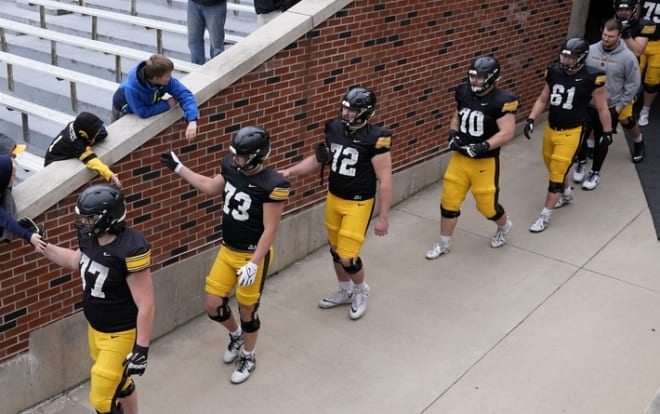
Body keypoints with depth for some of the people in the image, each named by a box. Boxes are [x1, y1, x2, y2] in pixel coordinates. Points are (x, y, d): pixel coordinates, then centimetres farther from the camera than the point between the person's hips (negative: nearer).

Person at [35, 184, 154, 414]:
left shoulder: (130, 249, -32)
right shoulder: (90, 237, -8)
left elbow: (146, 305, -28)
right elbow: (77, 261, 18)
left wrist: (141, 349, -26)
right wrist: (41, 245, 14)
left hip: (120, 335, -8)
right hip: (95, 328, 8)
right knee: (119, 383, 27)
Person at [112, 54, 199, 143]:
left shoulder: (167, 80, -36)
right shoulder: (132, 88, -46)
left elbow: (185, 94, -36)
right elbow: (143, 112, -36)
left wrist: (192, 121, -51)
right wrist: (167, 104, -33)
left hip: (149, 105, 3)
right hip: (125, 109, -3)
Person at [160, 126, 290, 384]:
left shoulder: (273, 185, -25)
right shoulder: (232, 167, -6)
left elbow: (270, 230, -21)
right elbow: (210, 188, 16)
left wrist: (253, 264, -25)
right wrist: (178, 168, 14)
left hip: (253, 255, -6)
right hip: (227, 251, 6)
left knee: (247, 310, 10)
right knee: (212, 305, 10)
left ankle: (248, 358, 36)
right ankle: (236, 334, 43)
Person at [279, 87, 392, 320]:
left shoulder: (375, 139, -21)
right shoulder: (334, 128, -4)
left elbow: (385, 181, -17)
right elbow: (320, 160, 11)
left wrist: (383, 217, -15)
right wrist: (290, 172, 1)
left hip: (358, 204, -6)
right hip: (333, 199, 6)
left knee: (348, 256, -4)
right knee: (335, 250, 18)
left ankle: (361, 291, 27)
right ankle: (345, 292, 41)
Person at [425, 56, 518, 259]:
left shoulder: (502, 100, -19)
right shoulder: (464, 92, -1)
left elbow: (507, 133, -20)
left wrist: (482, 147, -29)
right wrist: (453, 134, -5)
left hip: (485, 162, -5)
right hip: (460, 157, 5)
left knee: (487, 204, 7)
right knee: (449, 200, 7)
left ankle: (504, 227, 41)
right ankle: (443, 243, 24)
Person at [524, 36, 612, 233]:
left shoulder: (591, 78, -16)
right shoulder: (554, 72, -3)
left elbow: (602, 108, -5)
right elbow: (542, 100, 8)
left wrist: (607, 132, 2)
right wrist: (531, 119, -3)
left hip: (572, 132, -6)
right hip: (551, 128, 6)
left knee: (557, 174, -5)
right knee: (553, 167, 21)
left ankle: (544, 216, 5)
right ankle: (566, 193, 50)